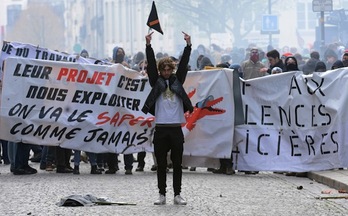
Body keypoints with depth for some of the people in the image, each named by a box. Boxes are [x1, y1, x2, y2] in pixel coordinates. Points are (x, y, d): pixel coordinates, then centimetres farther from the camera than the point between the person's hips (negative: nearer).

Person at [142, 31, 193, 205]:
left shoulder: (177, 81, 11)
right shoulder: (156, 82, 9)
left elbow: (183, 64, 2)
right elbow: (151, 64, -1)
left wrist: (188, 45, -7)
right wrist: (148, 46, -11)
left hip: (176, 129, 1)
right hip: (160, 129, -1)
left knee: (177, 164, 3)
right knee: (161, 165, 2)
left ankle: (177, 195, 8)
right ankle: (162, 195, 7)